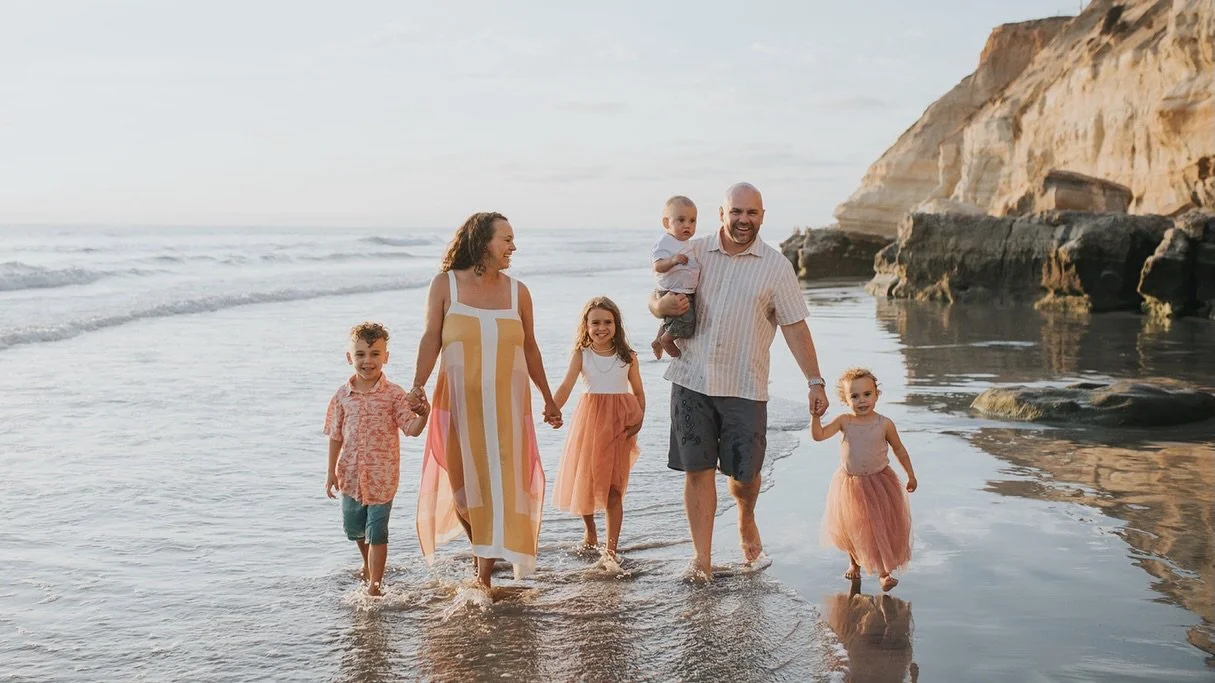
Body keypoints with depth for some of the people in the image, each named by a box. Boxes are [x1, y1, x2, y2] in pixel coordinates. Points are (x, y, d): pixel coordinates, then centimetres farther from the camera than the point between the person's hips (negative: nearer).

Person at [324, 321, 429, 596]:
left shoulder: (394, 394, -8)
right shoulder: (343, 395, 0)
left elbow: (412, 429, -14)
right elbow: (336, 436, 6)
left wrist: (423, 414, -35)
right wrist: (331, 471, 6)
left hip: (382, 475, -4)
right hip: (351, 473, 4)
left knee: (376, 531, -1)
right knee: (353, 527, 19)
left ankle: (374, 582, 8)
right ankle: (368, 563, 47)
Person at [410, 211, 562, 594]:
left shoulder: (517, 291, 5)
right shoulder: (446, 285, 0)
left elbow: (530, 349, 12)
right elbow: (431, 339, -5)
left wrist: (548, 399, 16)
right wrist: (418, 386, -19)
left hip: (507, 405, 1)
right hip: (460, 402, -1)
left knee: (500, 486, -3)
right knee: (464, 487, 7)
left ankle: (484, 576, 5)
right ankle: (480, 551, 34)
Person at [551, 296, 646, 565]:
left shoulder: (627, 357, 1)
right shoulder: (581, 355, -2)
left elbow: (638, 392, 8)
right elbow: (566, 386, -15)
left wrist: (638, 420, -8)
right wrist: (552, 410, -33)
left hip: (619, 423, -1)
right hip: (589, 421, 1)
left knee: (613, 486, -4)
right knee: (583, 479, 10)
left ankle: (611, 548, -2)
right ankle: (590, 533, 34)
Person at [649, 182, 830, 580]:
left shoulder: (775, 266, 1)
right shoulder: (695, 253, 5)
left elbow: (795, 327, 0)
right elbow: (656, 301, 10)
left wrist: (815, 382, -5)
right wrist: (663, 305, -15)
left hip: (745, 387, -1)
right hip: (692, 381, 1)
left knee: (744, 472, 6)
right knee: (697, 470, 2)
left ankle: (747, 526, 39)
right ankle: (702, 558, 11)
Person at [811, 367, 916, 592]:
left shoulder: (884, 424, -11)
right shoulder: (843, 422, -10)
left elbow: (899, 450, 2)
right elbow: (818, 435, -20)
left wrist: (911, 475, 7)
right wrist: (816, 415, -35)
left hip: (879, 482, -1)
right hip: (850, 484, 1)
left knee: (882, 528, 1)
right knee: (851, 528, 15)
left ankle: (884, 572, 12)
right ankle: (854, 562, 39)